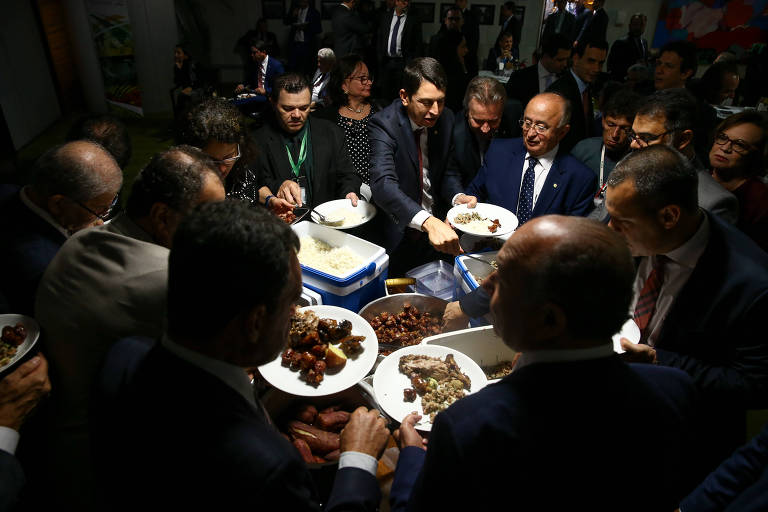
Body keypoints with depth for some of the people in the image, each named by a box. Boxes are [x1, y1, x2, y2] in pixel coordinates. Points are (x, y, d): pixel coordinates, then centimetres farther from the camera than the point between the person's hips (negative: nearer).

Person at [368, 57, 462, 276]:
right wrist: (427, 221, -51)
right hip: (399, 234, -5)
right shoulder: (384, 124, -21)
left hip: (437, 226, 5)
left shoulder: (446, 119, -3)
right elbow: (383, 184, -37)